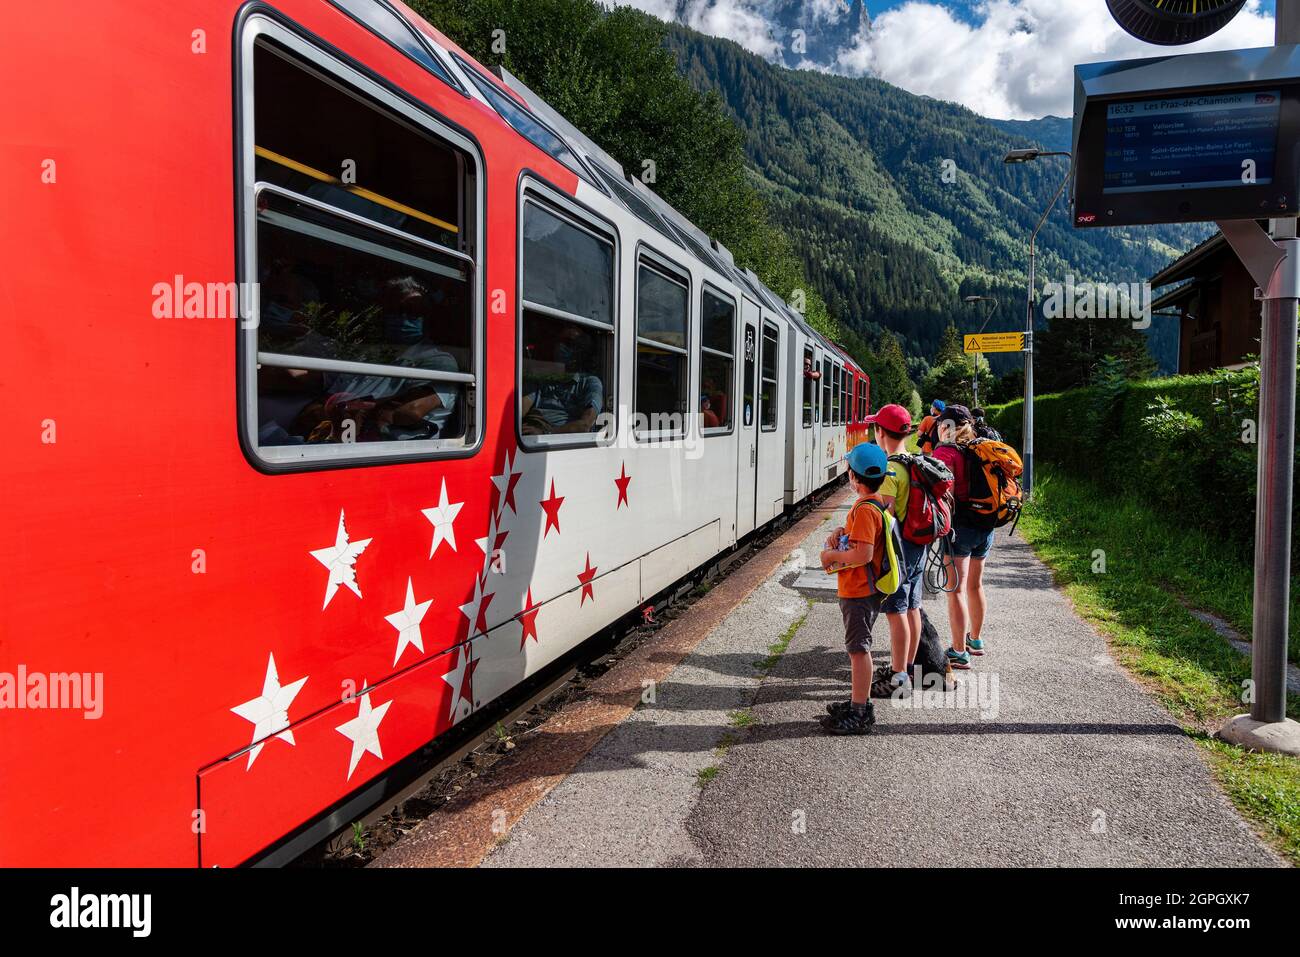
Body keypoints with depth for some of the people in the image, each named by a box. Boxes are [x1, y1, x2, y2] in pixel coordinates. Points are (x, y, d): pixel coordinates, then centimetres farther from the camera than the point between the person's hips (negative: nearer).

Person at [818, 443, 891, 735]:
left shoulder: (865, 509, -23)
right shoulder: (877, 502, 8)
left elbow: (863, 554, -29)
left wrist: (833, 555, -14)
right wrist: (841, 532, 5)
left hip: (859, 592, -10)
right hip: (862, 589, 10)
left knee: (859, 648, -4)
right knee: (859, 647, 19)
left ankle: (860, 714, 3)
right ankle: (860, 702, 30)